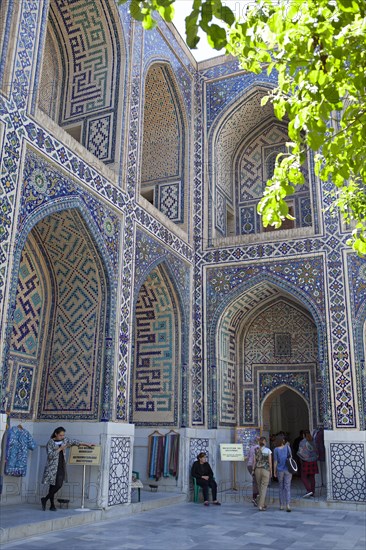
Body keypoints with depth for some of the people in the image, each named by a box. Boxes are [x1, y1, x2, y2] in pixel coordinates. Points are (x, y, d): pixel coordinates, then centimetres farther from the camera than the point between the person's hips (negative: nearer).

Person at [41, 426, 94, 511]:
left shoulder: (65, 440, 9)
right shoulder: (50, 442, -7)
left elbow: (74, 441, 14)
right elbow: (50, 455, -14)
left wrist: (87, 444, 14)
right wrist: (60, 449, -16)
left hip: (61, 467, 5)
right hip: (52, 467, -5)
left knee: (59, 485, -3)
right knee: (52, 486, -4)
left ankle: (45, 499, 11)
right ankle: (52, 505, 8)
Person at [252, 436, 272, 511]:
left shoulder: (256, 450, 2)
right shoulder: (268, 450, -5)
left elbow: (254, 461, 1)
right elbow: (270, 462, -5)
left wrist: (253, 470, 8)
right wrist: (270, 471, 4)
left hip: (257, 470, 3)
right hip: (266, 470, -3)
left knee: (260, 487, 16)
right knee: (264, 488, 0)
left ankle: (262, 504, 26)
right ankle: (260, 506, -7)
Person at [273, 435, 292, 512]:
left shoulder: (276, 449, -5)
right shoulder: (287, 447, -3)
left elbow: (275, 462, -3)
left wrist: (274, 472, 4)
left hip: (280, 470, 0)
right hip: (288, 470, 0)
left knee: (281, 488, 13)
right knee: (287, 488, -2)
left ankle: (282, 505, 15)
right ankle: (288, 505, -17)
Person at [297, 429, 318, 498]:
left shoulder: (302, 442, -10)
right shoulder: (313, 441, 2)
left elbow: (300, 453, -13)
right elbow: (316, 451, 5)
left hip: (306, 462, -5)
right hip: (313, 461, 5)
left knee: (304, 477, 2)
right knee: (312, 477, 12)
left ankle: (309, 490, -14)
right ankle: (312, 492, 13)